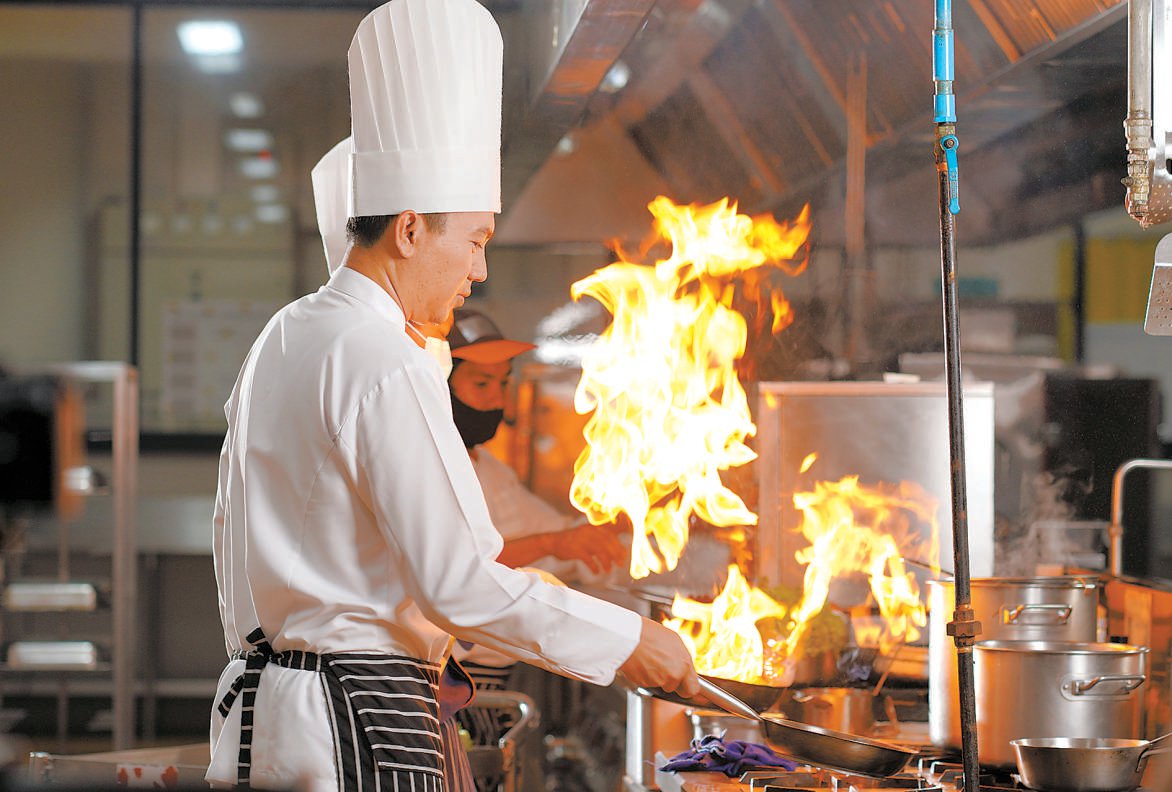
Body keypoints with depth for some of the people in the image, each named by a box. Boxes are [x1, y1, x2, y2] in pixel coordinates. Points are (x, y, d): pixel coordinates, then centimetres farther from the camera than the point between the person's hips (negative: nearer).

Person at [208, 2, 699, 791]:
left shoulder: (280, 341, 12)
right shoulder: (385, 368, -16)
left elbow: (235, 532, 20)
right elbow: (455, 579, -19)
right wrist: (626, 640, -11)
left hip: (264, 701, 9)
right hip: (363, 724, -9)